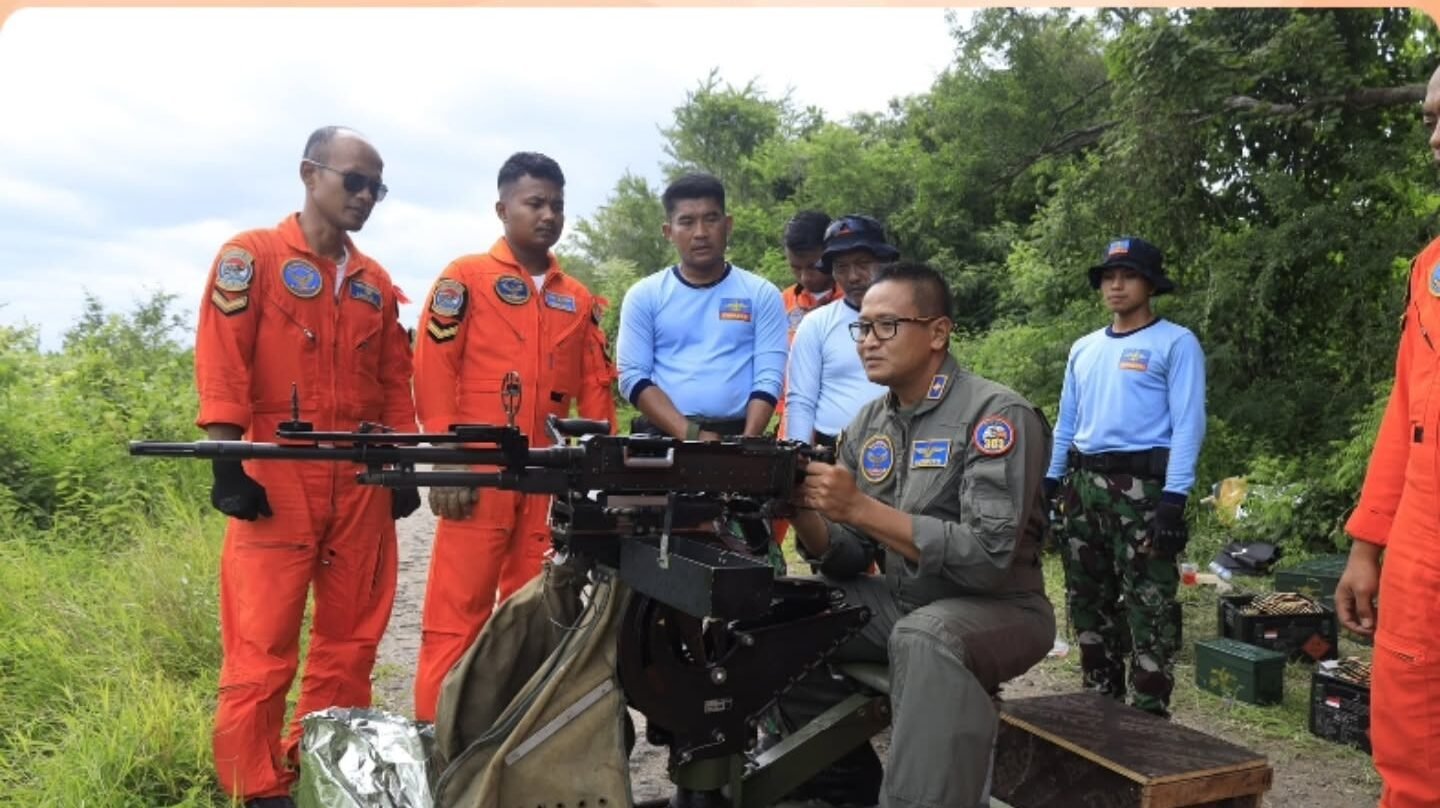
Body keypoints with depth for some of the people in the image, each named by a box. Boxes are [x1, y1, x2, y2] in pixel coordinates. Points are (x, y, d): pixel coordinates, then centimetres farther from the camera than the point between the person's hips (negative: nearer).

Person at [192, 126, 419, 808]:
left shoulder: (377, 283, 16)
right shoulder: (252, 256, 0)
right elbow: (222, 363, -8)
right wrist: (226, 462, -14)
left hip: (362, 483, 5)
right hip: (277, 480, -5)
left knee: (351, 637, 10)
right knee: (263, 647, -2)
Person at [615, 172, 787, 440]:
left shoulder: (762, 294, 5)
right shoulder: (644, 296, 5)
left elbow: (768, 379, 0)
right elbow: (633, 377, -1)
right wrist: (691, 434, -13)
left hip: (736, 435, 0)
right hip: (664, 437, 0)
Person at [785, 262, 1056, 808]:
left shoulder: (995, 415, -17)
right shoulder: (865, 426, 4)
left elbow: (988, 557, -26)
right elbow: (847, 560, 4)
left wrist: (859, 507, -30)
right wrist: (803, 511, -18)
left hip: (997, 608, -7)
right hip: (899, 600, 7)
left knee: (924, 639, -37)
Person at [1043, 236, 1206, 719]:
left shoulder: (1176, 343, -2)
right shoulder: (1083, 348, 17)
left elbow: (1187, 425, -10)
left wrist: (1173, 499, -18)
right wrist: (1050, 483, 12)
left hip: (1142, 485, -7)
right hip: (1084, 484, 7)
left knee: (1148, 608, -5)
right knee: (1087, 602, 14)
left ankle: (1149, 713, 3)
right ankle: (1100, 700, 28)